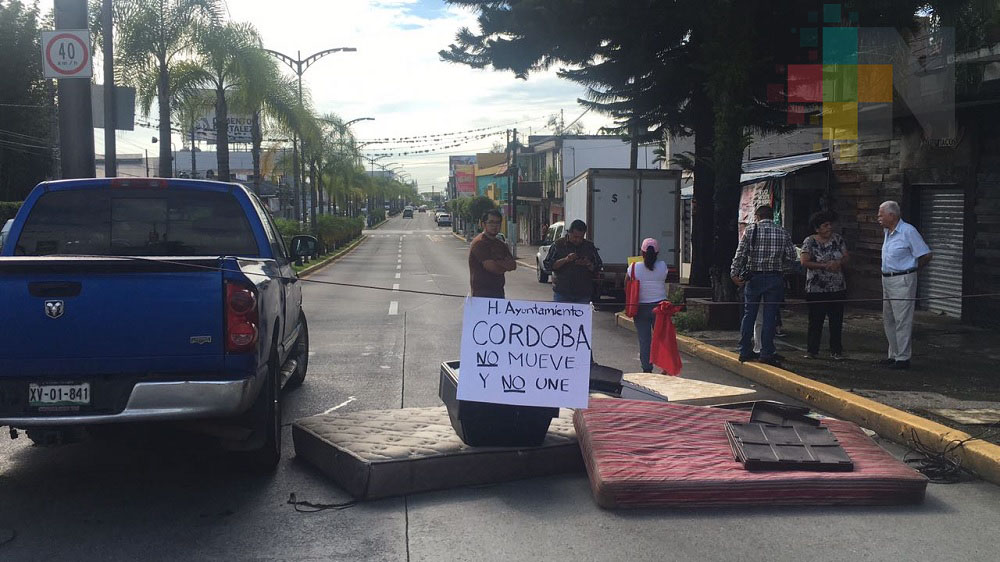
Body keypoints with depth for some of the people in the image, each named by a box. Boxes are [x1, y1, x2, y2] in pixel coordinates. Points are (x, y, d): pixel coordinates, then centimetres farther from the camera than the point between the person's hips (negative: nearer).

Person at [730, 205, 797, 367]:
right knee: (770, 316, 3)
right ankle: (766, 353, 2)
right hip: (775, 278, 0)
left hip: (754, 277, 0)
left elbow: (740, 254, -7)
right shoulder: (783, 233, 5)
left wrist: (734, 273, -5)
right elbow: (791, 257, 2)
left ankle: (745, 351, 11)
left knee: (749, 314, 7)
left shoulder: (750, 230, 0)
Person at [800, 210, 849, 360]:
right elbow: (804, 262, -14)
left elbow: (846, 258, 7)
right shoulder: (809, 241, -6)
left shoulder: (838, 239, 6)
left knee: (837, 321, 8)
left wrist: (839, 262, -16)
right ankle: (812, 351, 9)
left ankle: (836, 351, 17)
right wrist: (825, 265, -19)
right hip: (816, 289, -4)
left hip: (838, 288, 4)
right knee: (815, 321, 0)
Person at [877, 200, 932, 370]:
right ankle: (894, 355, 24)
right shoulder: (887, 231, 11)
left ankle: (903, 358, -1)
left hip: (902, 281, -9)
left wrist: (911, 269, 0)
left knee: (902, 321, -6)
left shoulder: (908, 231, -14)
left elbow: (926, 255, -13)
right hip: (887, 279, 9)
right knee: (888, 320, 14)